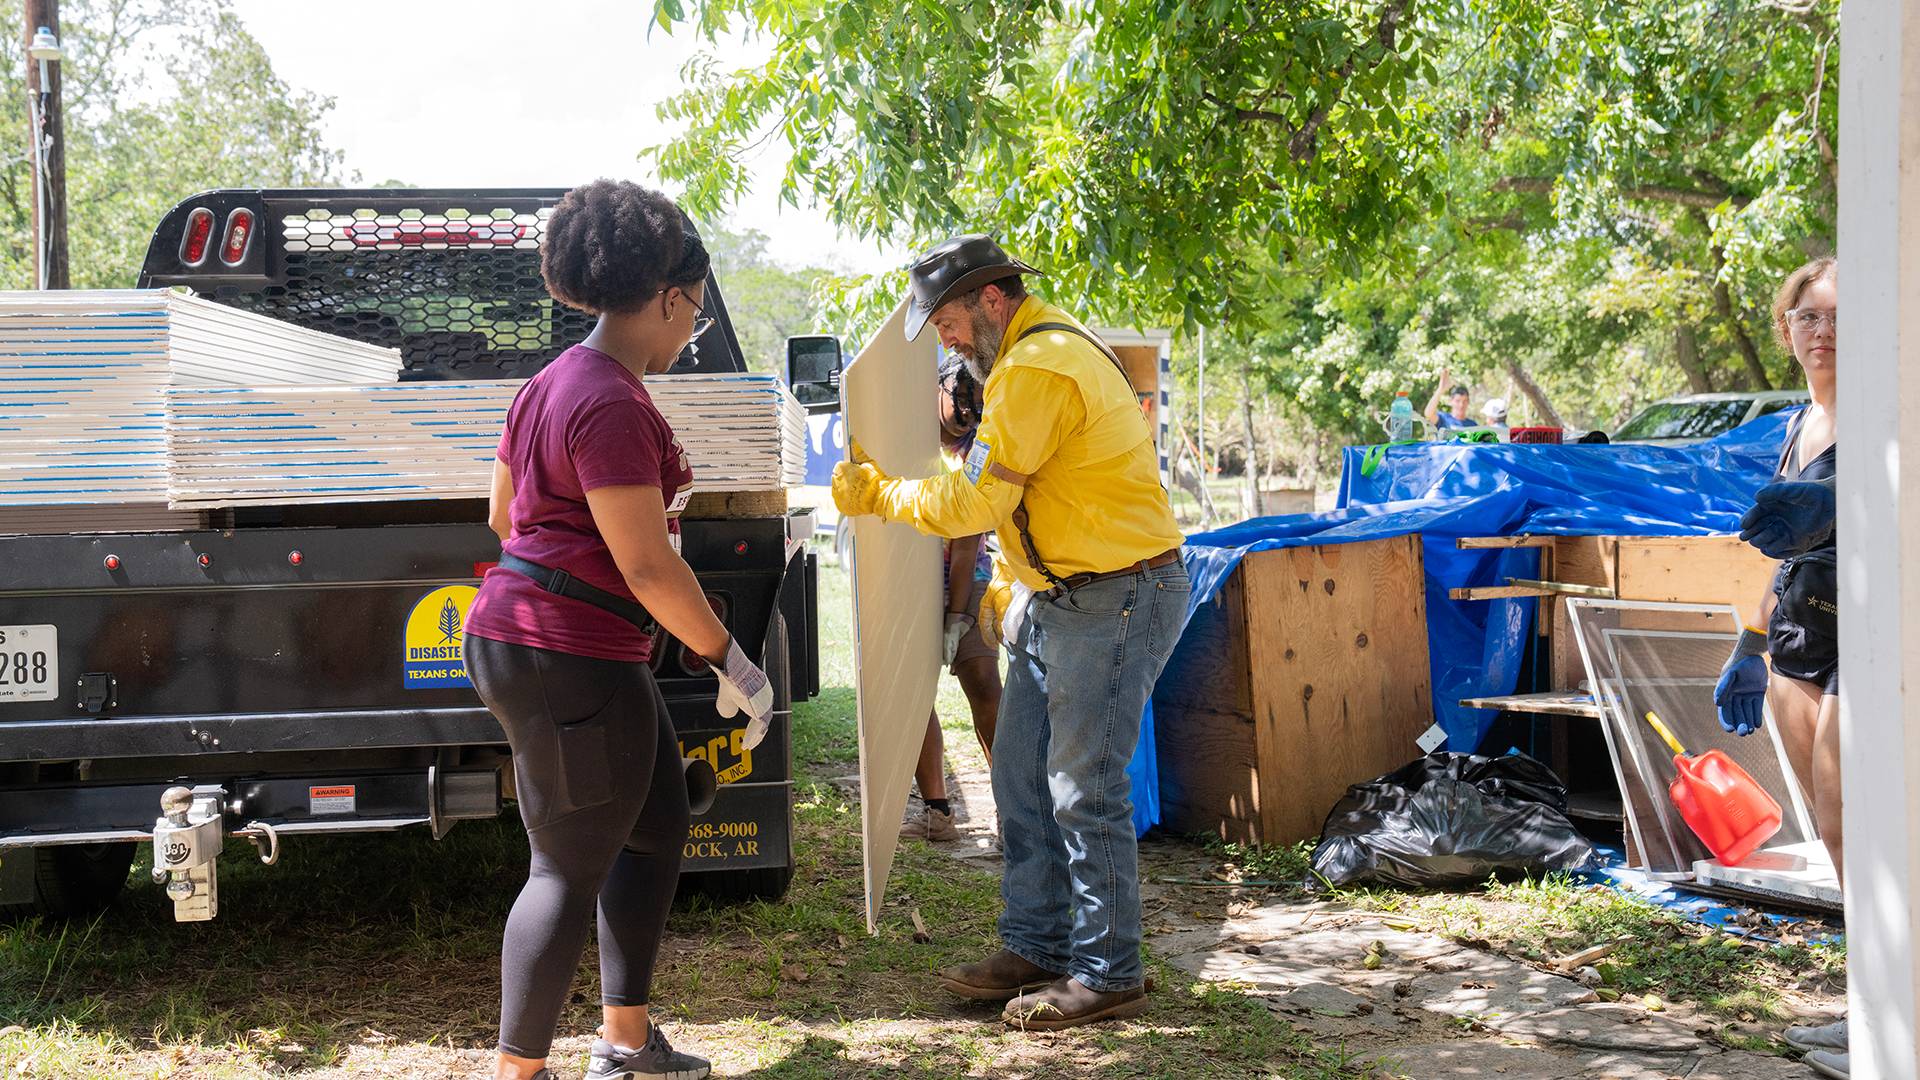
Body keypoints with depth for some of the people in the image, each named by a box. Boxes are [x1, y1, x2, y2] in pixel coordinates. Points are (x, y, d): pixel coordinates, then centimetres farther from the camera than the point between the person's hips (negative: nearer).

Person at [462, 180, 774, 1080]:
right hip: (567, 660, -11)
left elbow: (502, 514, 22)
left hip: (525, 635, 11)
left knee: (657, 828, 18)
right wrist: (732, 663, -14)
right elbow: (647, 565, -22)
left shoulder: (554, 385, 12)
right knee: (572, 870, -1)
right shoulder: (613, 405, -20)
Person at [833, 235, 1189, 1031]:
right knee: (1022, 777, 12)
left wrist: (877, 493, -6)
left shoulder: (1038, 370, -19)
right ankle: (1035, 948, 22)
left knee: (1083, 787, -6)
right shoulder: (1038, 354, 15)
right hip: (1056, 599, 11)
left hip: (1118, 599, -11)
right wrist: (1007, 581, 21)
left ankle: (1107, 974, 4)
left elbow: (974, 500, -19)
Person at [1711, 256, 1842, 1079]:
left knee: (1847, 829, -8)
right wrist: (1750, 648, 22)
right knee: (1835, 834, 10)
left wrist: (1828, 507, -52)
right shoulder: (1799, 423, 14)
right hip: (1798, 639, 8)